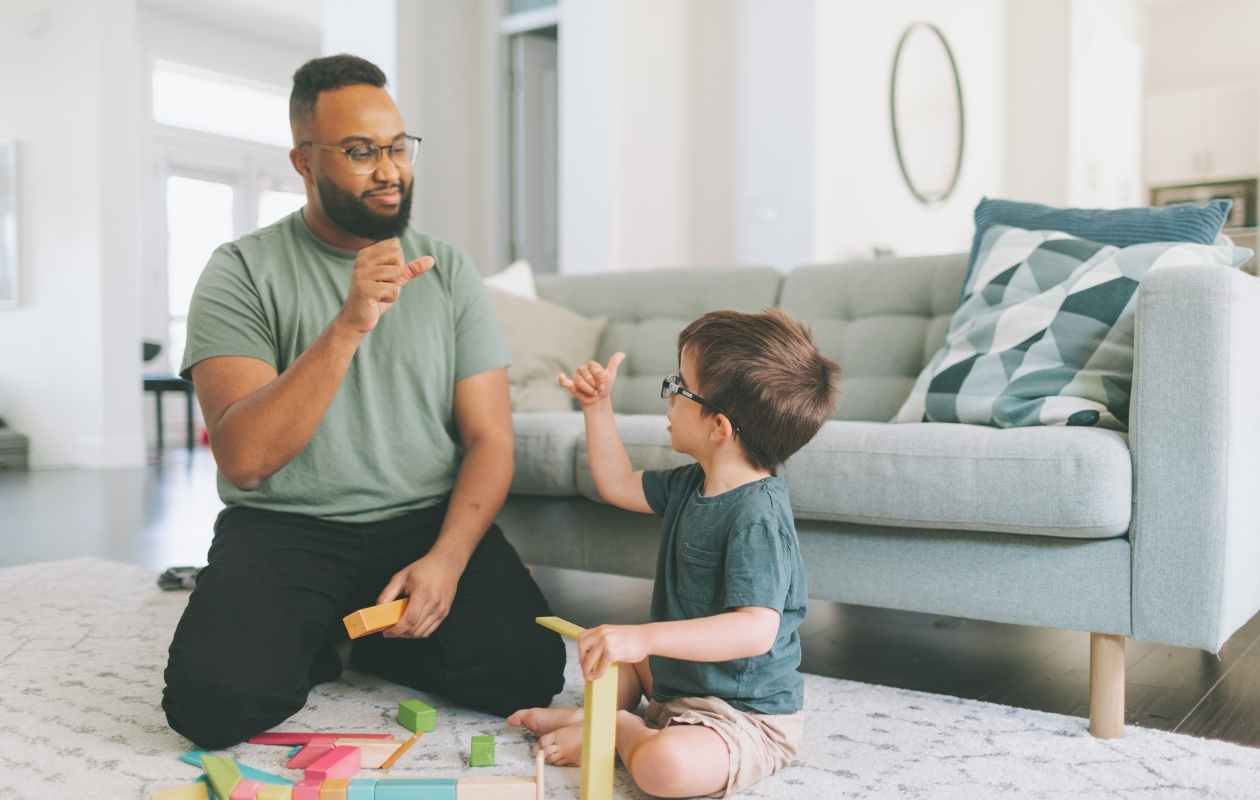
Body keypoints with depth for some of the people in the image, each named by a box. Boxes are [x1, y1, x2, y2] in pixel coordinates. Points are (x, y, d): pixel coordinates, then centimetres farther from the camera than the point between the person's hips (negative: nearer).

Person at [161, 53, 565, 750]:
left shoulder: (447, 270, 5)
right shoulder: (242, 271, -4)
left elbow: (489, 437, 1)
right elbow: (244, 459, -17)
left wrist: (446, 558, -16)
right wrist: (348, 326, -29)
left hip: (430, 520, 2)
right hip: (286, 527, -2)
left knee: (525, 674, -20)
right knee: (215, 700, -26)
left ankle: (368, 637, 9)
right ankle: (314, 643, 8)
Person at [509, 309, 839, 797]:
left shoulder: (757, 517, -29)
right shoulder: (694, 484, 1)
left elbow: (756, 629, -38)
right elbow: (618, 485, 15)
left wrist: (644, 638, -44)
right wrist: (597, 405, 9)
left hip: (745, 716, -9)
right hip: (680, 681, 9)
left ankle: (618, 730, -7)